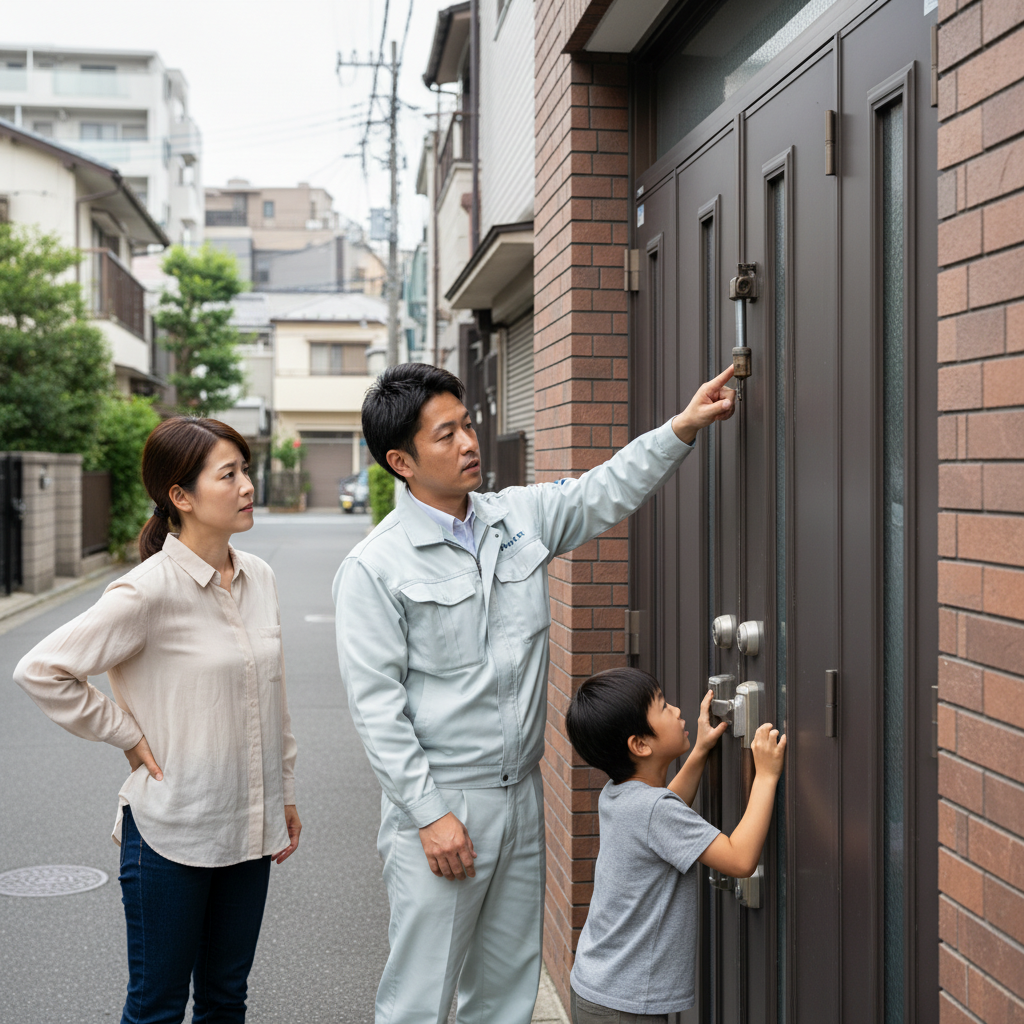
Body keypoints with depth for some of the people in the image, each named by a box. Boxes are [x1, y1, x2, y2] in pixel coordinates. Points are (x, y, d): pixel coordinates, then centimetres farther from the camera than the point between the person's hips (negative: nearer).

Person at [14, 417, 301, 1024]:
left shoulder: (259, 577, 3)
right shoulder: (151, 591, -17)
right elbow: (41, 671, -16)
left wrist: (285, 793, 15)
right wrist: (129, 737, -11)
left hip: (249, 827, 6)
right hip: (172, 830, -6)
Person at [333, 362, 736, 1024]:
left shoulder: (520, 517, 6)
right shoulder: (374, 567, -11)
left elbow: (609, 492, 12)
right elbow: (377, 706, -13)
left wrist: (684, 426, -2)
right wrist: (430, 815, -16)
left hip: (522, 795, 6)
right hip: (438, 802, -6)